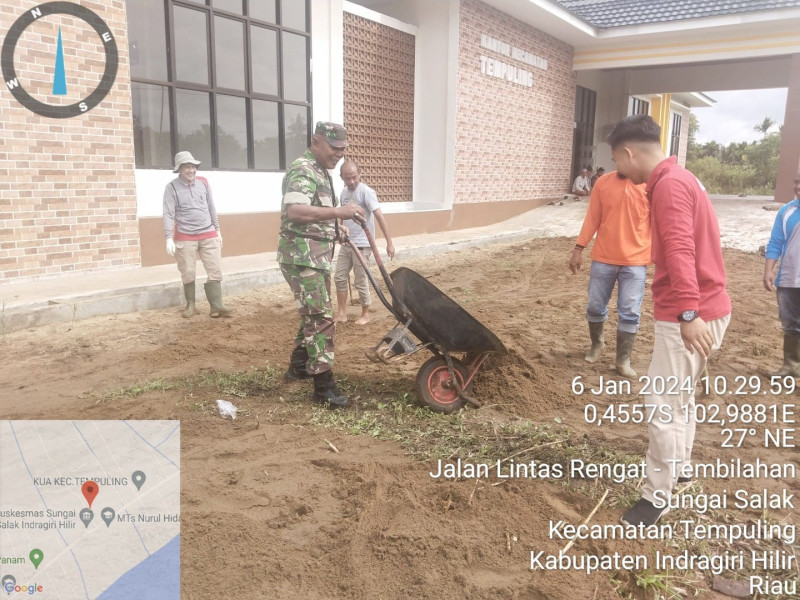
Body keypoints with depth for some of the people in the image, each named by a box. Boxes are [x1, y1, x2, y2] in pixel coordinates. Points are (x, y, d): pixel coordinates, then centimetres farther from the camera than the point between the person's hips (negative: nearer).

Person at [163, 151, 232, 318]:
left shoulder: (203, 183, 6)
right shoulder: (172, 187, -6)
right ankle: (190, 305, 19)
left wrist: (217, 230, 15)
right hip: (185, 238, -3)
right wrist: (169, 238, -18)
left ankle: (216, 306, 2)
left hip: (209, 235, 3)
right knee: (188, 274, 4)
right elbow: (168, 214, -11)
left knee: (215, 271, -1)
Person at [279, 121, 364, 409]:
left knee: (313, 314, 19)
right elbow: (295, 212, -32)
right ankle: (324, 385, -5)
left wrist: (335, 227, 16)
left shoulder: (321, 172, 17)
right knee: (321, 318, -11)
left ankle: (298, 365, 34)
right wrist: (338, 212, -34)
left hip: (317, 256, 10)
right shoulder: (302, 171, -15)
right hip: (301, 257, -10)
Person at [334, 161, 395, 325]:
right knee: (340, 277, 10)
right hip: (346, 244, 8)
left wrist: (389, 243, -24)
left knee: (361, 282, 1)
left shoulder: (366, 191, -15)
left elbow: (380, 217, -20)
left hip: (362, 245, -8)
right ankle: (342, 313, 20)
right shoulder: (344, 193, 8)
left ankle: (365, 314, 17)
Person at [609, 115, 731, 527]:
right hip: (700, 309, 11)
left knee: (664, 405, -2)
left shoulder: (668, 185, -17)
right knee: (680, 396, 23)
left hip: (692, 315, -11)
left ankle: (657, 496, 10)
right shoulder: (678, 179, 16)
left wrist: (688, 314, -35)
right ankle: (679, 466, 40)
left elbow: (681, 252, -29)